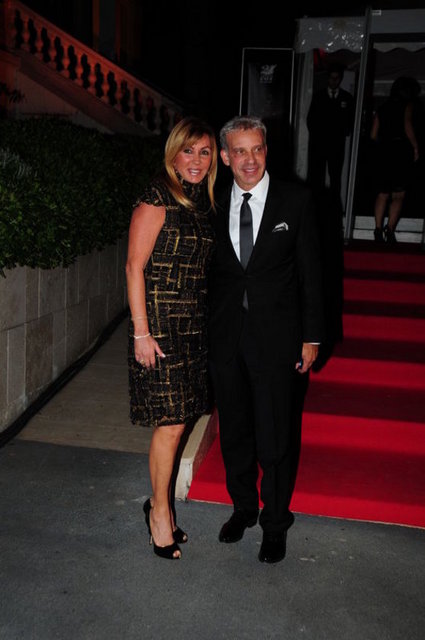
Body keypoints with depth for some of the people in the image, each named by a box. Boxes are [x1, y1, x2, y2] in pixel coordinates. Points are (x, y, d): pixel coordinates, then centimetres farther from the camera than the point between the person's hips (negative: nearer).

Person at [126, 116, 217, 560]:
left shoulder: (204, 203, 13)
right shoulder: (157, 198, -8)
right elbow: (134, 267, -12)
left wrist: (205, 320, 11)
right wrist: (141, 332, -16)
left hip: (194, 322, 7)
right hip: (160, 320, -7)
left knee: (180, 419, 10)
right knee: (172, 422, -3)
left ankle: (160, 501, 28)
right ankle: (160, 510, 17)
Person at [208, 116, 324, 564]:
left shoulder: (295, 200, -3)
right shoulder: (215, 207, 5)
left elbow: (310, 271, -2)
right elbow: (212, 272, 9)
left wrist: (311, 337, -4)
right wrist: (208, 332, 6)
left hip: (275, 336, -3)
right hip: (225, 337, 4)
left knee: (275, 435, 4)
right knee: (233, 431, 16)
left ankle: (275, 522, 26)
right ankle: (243, 507, 38)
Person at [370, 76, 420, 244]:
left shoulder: (383, 107, 13)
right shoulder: (407, 105, 0)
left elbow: (373, 134, 11)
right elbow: (408, 127, -14)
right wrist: (415, 147, -6)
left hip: (383, 151, 4)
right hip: (401, 150, -4)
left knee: (383, 194, 9)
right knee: (398, 195, 0)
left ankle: (378, 229, 0)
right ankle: (390, 229, -11)